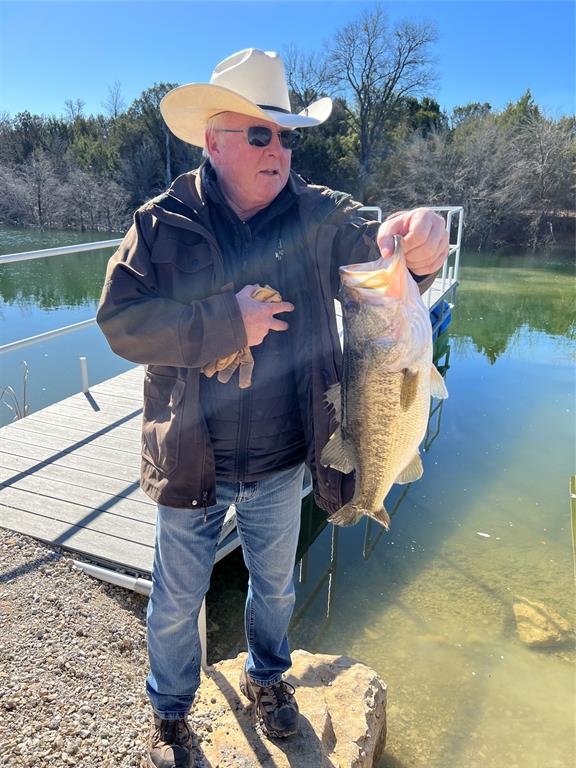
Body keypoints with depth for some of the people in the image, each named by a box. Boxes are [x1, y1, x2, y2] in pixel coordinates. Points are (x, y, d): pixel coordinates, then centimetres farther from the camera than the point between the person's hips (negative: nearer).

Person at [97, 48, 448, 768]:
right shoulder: (162, 223, -9)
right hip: (190, 462, -1)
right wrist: (227, 322, -25)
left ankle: (267, 675, 57)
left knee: (275, 585, 25)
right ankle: (169, 710, 49)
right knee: (176, 602, 18)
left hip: (282, 464, 2)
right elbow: (121, 321, -16)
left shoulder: (319, 214, -4)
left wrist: (415, 240, -37)